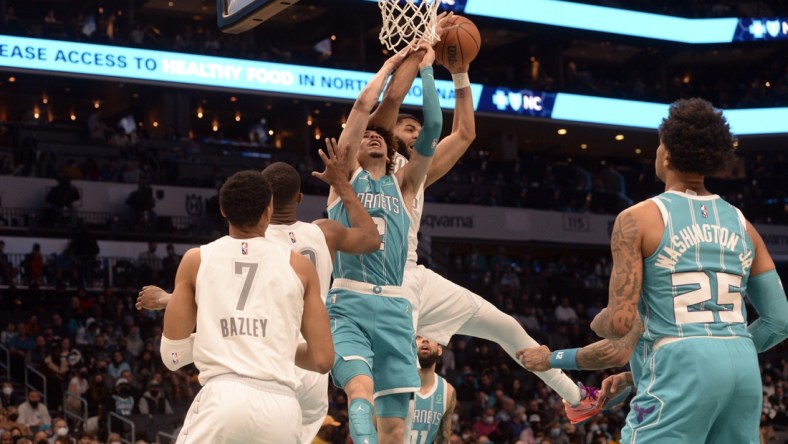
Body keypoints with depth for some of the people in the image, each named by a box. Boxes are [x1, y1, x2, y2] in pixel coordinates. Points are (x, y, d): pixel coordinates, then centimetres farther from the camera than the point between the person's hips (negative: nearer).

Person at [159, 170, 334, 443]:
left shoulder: (196, 260, 12)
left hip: (222, 399, -1)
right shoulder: (298, 265, 13)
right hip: (281, 407, 2)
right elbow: (322, 359, 11)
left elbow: (173, 355, 12)